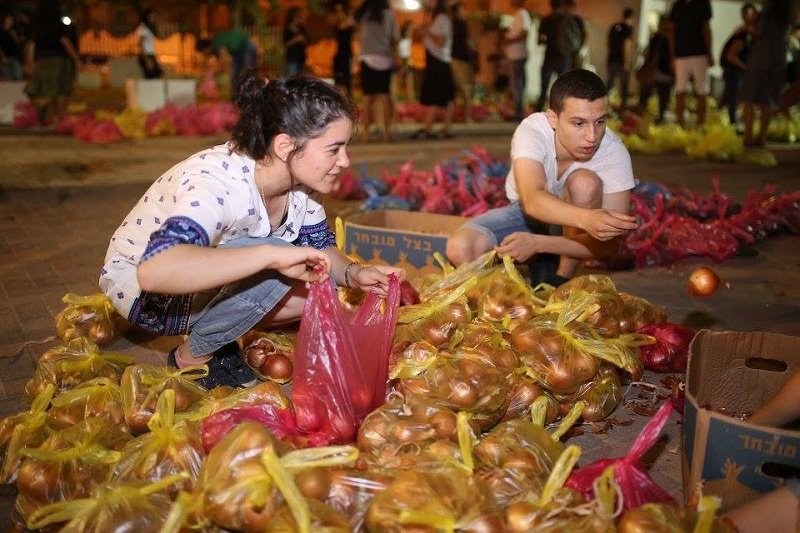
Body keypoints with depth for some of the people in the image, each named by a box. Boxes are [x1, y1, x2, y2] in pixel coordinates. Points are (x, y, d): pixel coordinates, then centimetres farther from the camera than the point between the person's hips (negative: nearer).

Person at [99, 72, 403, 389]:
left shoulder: (299, 180, -13)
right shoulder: (217, 184, -36)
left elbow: (320, 247, 2)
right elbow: (154, 271, -52)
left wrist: (353, 273, -20)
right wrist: (273, 255, -54)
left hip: (205, 280, 7)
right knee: (272, 268, -31)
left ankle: (213, 330, 6)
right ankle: (193, 357, -8)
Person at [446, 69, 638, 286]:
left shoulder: (614, 152, -28)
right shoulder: (531, 131, -30)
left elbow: (608, 244, -28)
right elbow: (532, 200, -48)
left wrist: (538, 243, -39)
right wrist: (586, 218, -67)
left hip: (571, 227, 0)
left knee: (585, 182, -33)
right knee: (460, 249, -28)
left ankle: (562, 278, -15)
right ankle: (540, 270, -1)